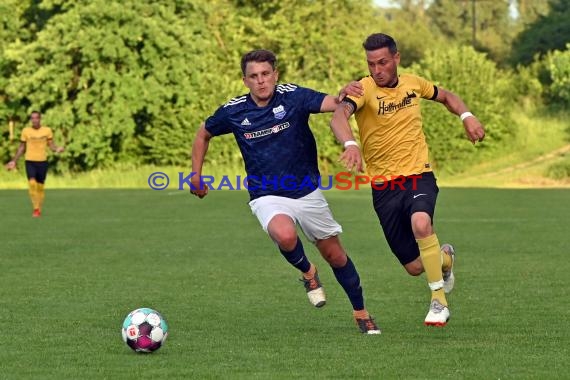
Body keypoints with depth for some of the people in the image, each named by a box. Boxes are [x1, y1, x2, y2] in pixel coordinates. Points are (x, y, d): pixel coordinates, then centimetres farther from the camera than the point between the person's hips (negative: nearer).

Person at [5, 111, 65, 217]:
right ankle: (35, 208, -11)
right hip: (30, 161, 0)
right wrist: (14, 161, 10)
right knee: (32, 183, -19)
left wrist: (57, 149, -18)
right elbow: (21, 148, 11)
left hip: (42, 161, 0)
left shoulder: (47, 130, 1)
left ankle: (39, 210, 20)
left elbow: (51, 145, 5)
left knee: (40, 186, 5)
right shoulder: (26, 131, 3)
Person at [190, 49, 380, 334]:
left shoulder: (293, 96, -12)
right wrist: (196, 174, 9)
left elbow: (332, 104, -29)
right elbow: (204, 134, 13)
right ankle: (307, 272, 0)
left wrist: (343, 97, -52)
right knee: (285, 235, -34)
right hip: (267, 196, -1)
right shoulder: (233, 112, -6)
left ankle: (361, 314, 34)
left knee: (335, 255, 11)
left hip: (307, 192, 1)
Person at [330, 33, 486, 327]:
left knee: (421, 223, -34)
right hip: (383, 186, 0)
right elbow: (339, 117, -31)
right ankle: (444, 258, 40)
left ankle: (439, 300, -19)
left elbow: (446, 96, 26)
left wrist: (466, 116, 6)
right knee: (415, 267, 2)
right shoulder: (365, 89, -10)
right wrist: (350, 144, -52)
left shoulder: (413, 84, 4)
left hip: (418, 174, 0)